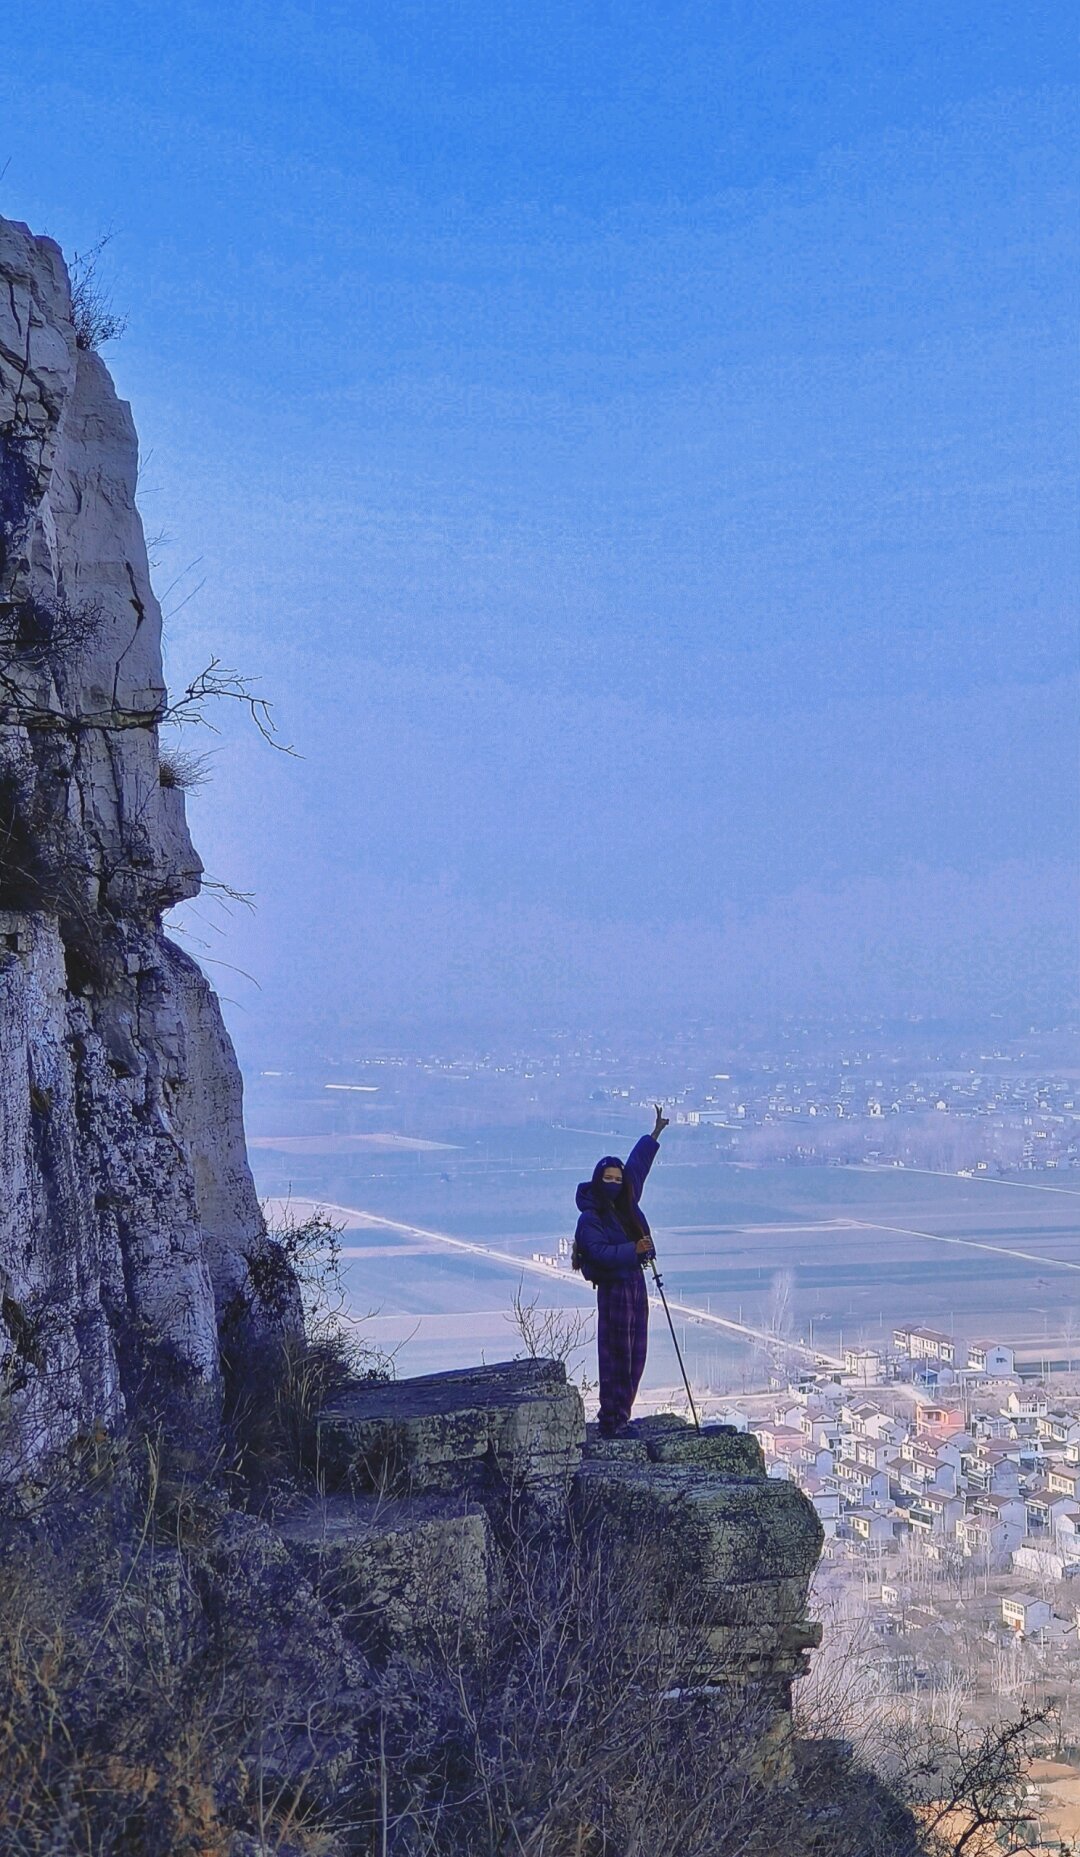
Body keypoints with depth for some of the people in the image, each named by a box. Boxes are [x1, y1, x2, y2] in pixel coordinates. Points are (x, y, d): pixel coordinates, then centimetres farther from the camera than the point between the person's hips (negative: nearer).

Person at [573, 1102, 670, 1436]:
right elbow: (600, 1253, -22)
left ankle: (621, 1417, 14)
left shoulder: (626, 1204, 8)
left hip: (636, 1283, 8)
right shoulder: (590, 1218, -11)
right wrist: (634, 1249, -27)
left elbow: (638, 1165, 18)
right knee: (616, 1355, -6)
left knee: (636, 1355, 8)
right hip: (613, 1288, -8)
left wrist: (655, 1134, 23)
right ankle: (610, 1421, -1)